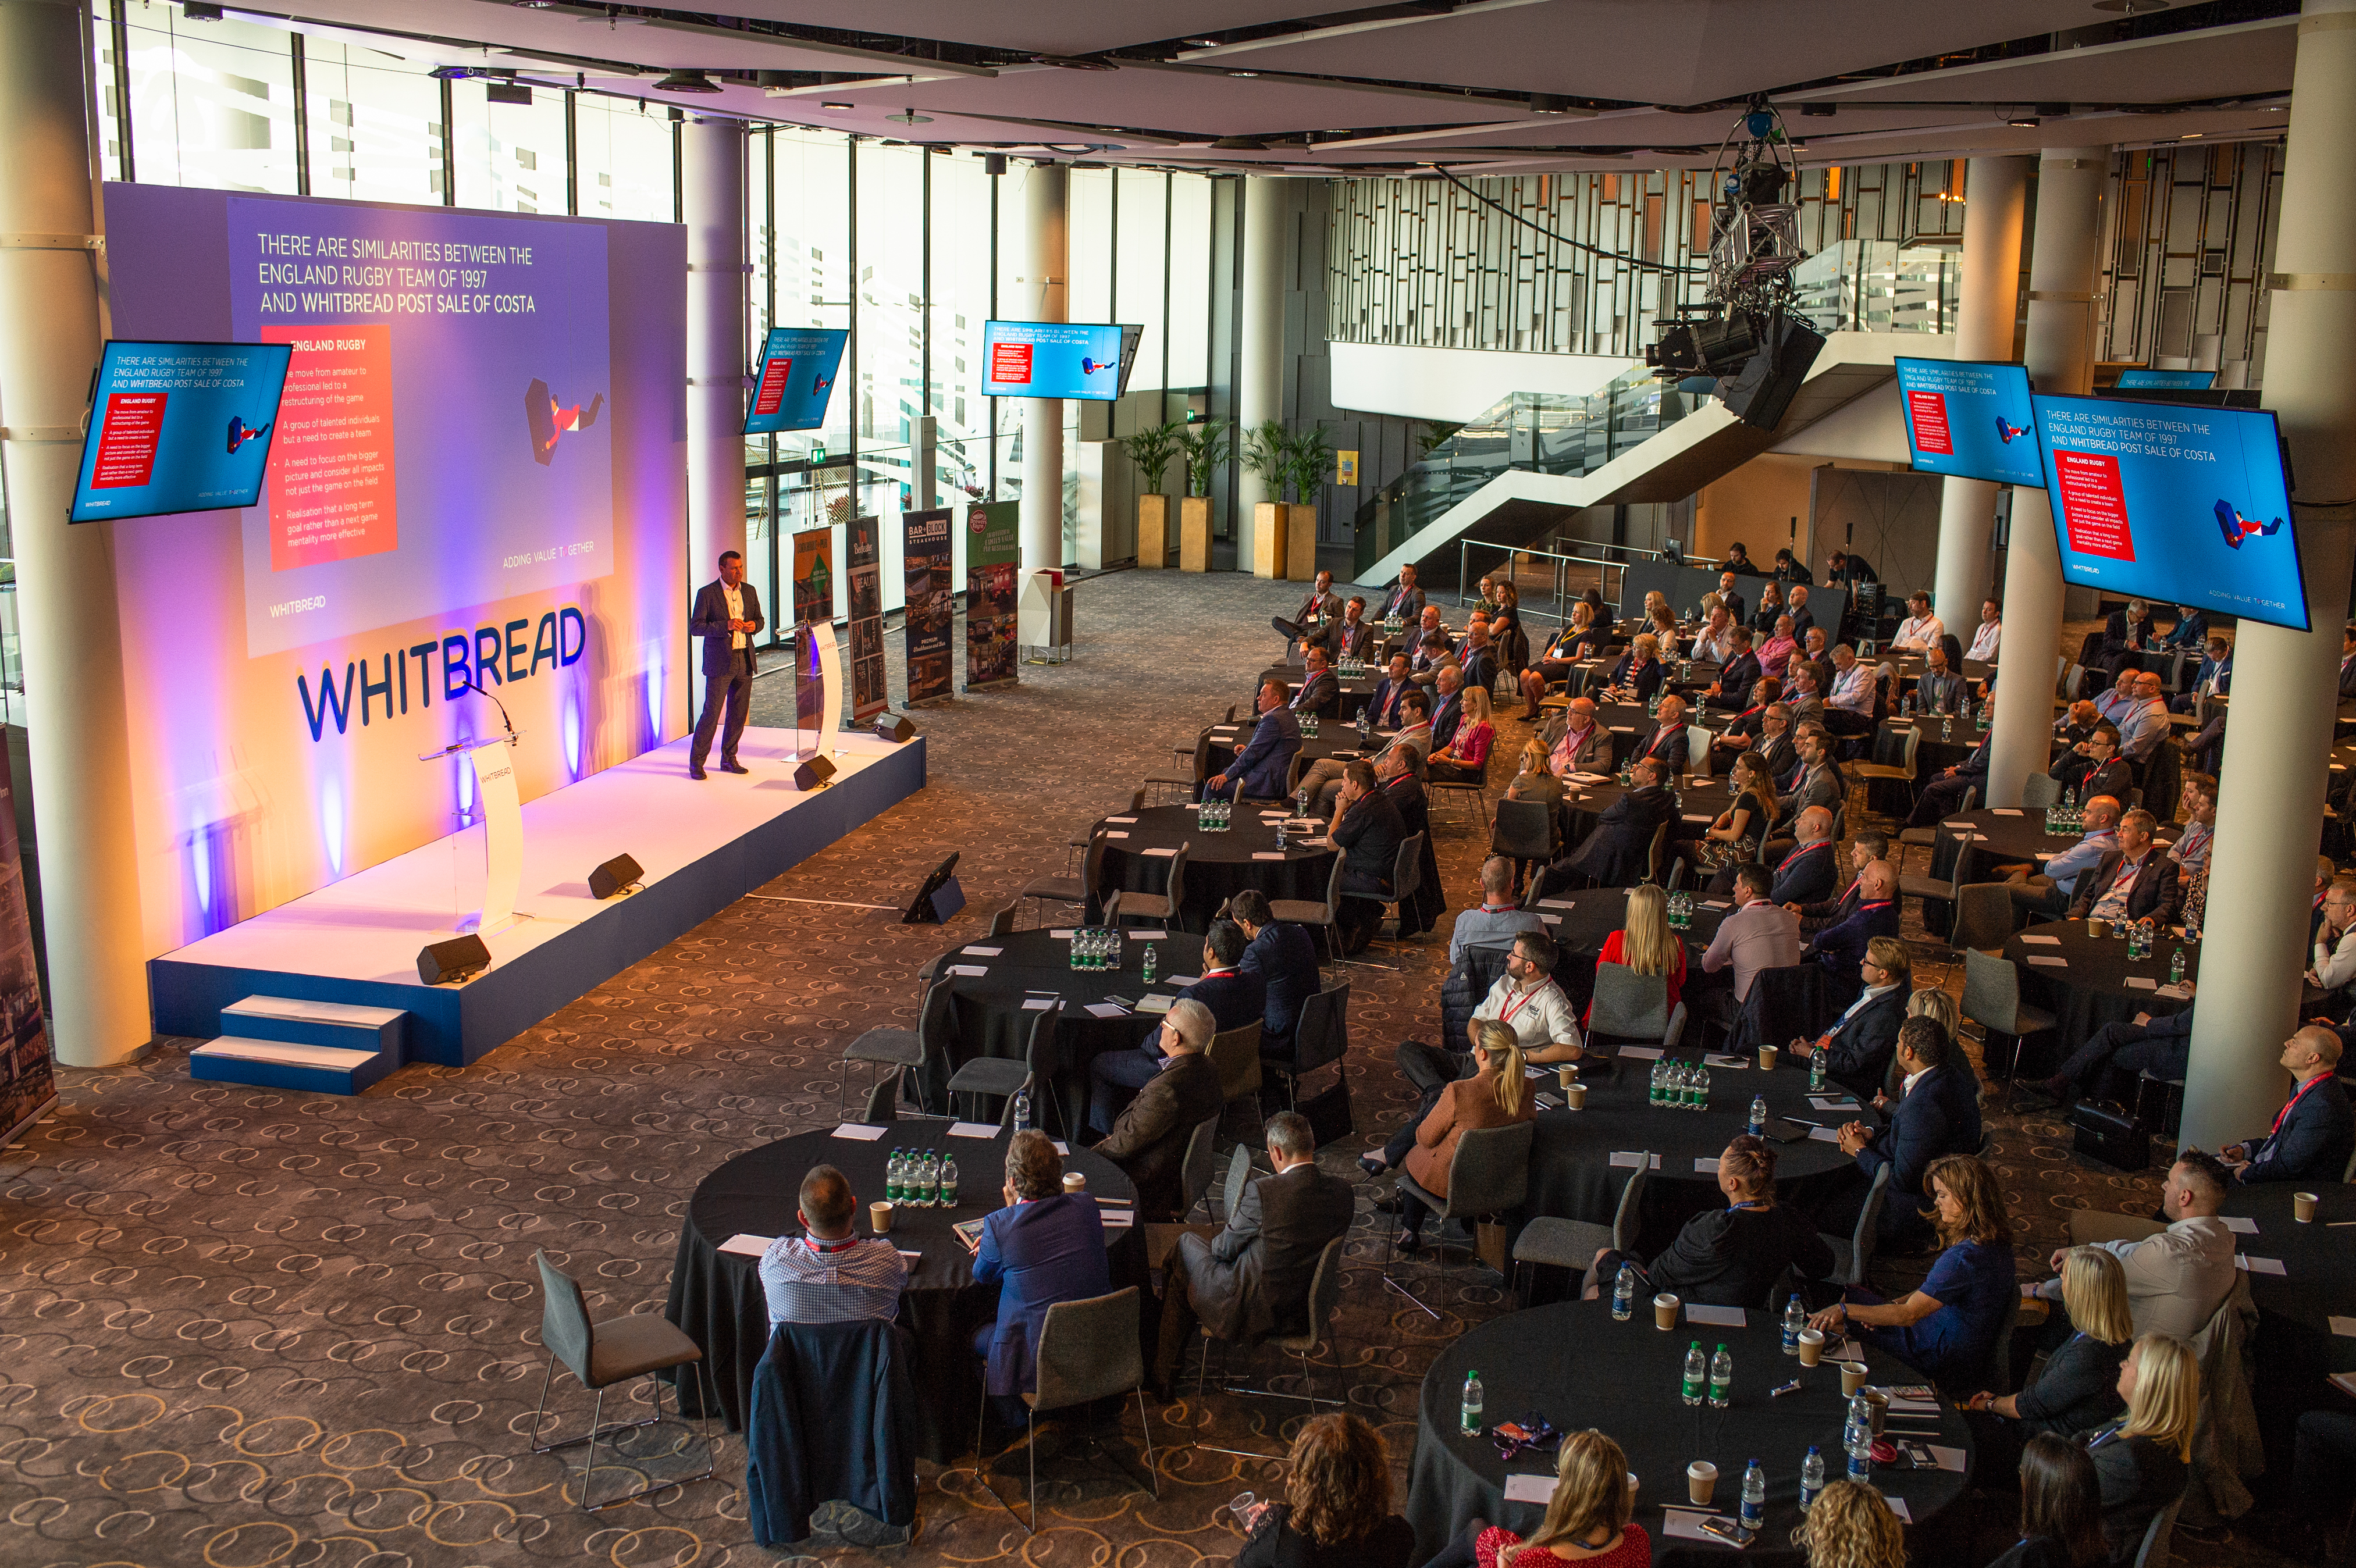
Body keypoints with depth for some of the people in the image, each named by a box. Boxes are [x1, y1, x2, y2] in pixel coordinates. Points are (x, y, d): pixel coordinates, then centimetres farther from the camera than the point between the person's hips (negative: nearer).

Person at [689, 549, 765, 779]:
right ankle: (696, 762, 4)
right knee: (712, 712, -6)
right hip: (720, 663, -5)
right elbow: (694, 627, -10)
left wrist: (753, 625, -5)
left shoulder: (750, 592, 10)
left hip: (745, 660, 5)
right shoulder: (707, 594, -6)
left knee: (739, 713, 9)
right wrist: (726, 626, -21)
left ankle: (729, 759, 21)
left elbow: (759, 619, 20)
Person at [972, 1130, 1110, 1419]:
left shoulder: (999, 1225, -19)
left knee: (976, 1335, 25)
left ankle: (1016, 1421, 35)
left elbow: (982, 1276, 3)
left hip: (1040, 1364, -5)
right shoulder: (1087, 1206, -6)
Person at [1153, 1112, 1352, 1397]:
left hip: (1246, 1313, -6)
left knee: (1187, 1244, 23)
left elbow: (1223, 1250, -11)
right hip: (1303, 1311, 6)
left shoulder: (1261, 1192, -25)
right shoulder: (1342, 1191, -8)